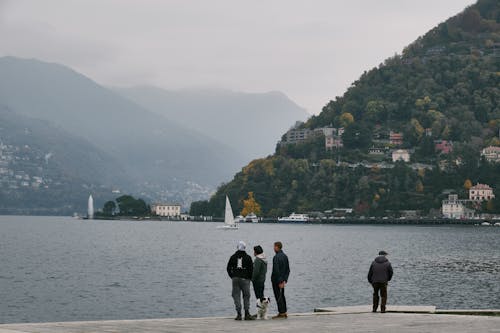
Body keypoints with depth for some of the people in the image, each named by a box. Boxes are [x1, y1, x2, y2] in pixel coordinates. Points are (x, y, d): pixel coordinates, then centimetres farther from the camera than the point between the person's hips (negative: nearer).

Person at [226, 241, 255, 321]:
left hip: (235, 279, 2)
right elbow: (251, 269, -3)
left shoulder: (233, 257, 6)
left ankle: (239, 314, -2)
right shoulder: (248, 257, -1)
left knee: (236, 296, 4)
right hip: (245, 279, -2)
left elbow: (228, 268, 7)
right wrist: (250, 277, 11)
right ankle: (247, 314, 1)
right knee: (246, 296, 4)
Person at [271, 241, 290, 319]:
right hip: (282, 280, 9)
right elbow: (288, 269, 12)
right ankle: (284, 313, 17)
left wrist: (280, 281, -18)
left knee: (278, 297, -5)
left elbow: (276, 271, -21)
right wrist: (285, 279, 11)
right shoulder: (285, 256, 10)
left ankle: (281, 313, -5)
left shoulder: (276, 257, -18)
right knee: (282, 296, 14)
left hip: (276, 280, -9)